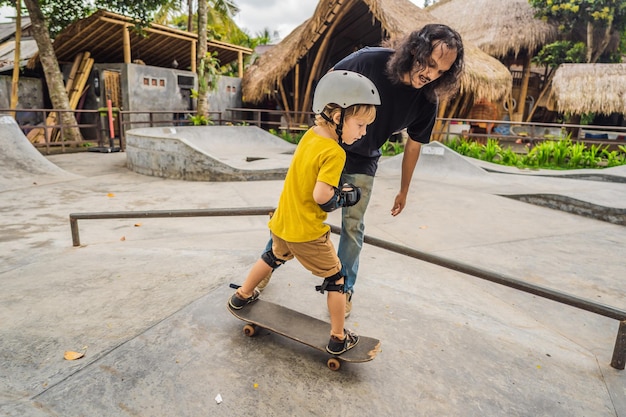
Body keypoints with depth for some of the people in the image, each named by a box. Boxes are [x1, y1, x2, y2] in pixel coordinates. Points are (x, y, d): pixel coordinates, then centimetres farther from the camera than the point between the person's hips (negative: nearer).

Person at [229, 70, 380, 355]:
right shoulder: (334, 153, -23)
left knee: (274, 257, 33)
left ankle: (242, 296, 50)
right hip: (308, 232, -7)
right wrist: (346, 197, -11)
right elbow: (321, 196, -28)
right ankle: (338, 338, 23)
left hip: (282, 223, 7)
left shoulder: (309, 135, 1)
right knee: (335, 279, 11)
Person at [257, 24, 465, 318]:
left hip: (362, 164, 2)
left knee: (352, 226, 5)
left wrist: (404, 190, 7)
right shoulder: (370, 60, -26)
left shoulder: (426, 101, -15)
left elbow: (413, 146, 0)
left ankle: (345, 289, 24)